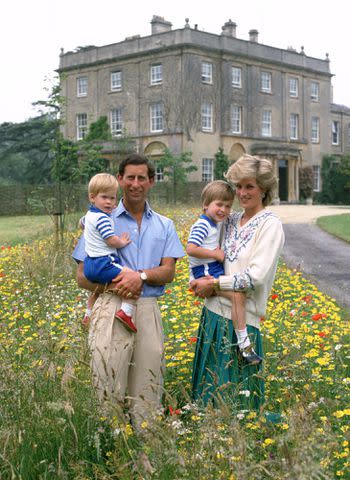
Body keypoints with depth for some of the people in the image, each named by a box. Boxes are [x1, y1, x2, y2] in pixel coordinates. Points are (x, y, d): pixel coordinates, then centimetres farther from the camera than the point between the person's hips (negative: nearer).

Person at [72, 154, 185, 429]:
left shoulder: (164, 226, 16)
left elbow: (168, 272, 7)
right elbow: (83, 277, 6)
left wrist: (141, 276, -13)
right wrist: (112, 285, -13)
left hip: (148, 310, 2)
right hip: (111, 307, -2)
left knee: (148, 389, 4)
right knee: (108, 387, -6)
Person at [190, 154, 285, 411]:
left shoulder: (270, 224, -8)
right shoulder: (231, 220, 12)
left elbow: (257, 276, -17)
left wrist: (214, 284, -12)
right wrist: (199, 280, -2)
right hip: (213, 312, 7)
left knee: (235, 394, 1)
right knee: (209, 386, 14)